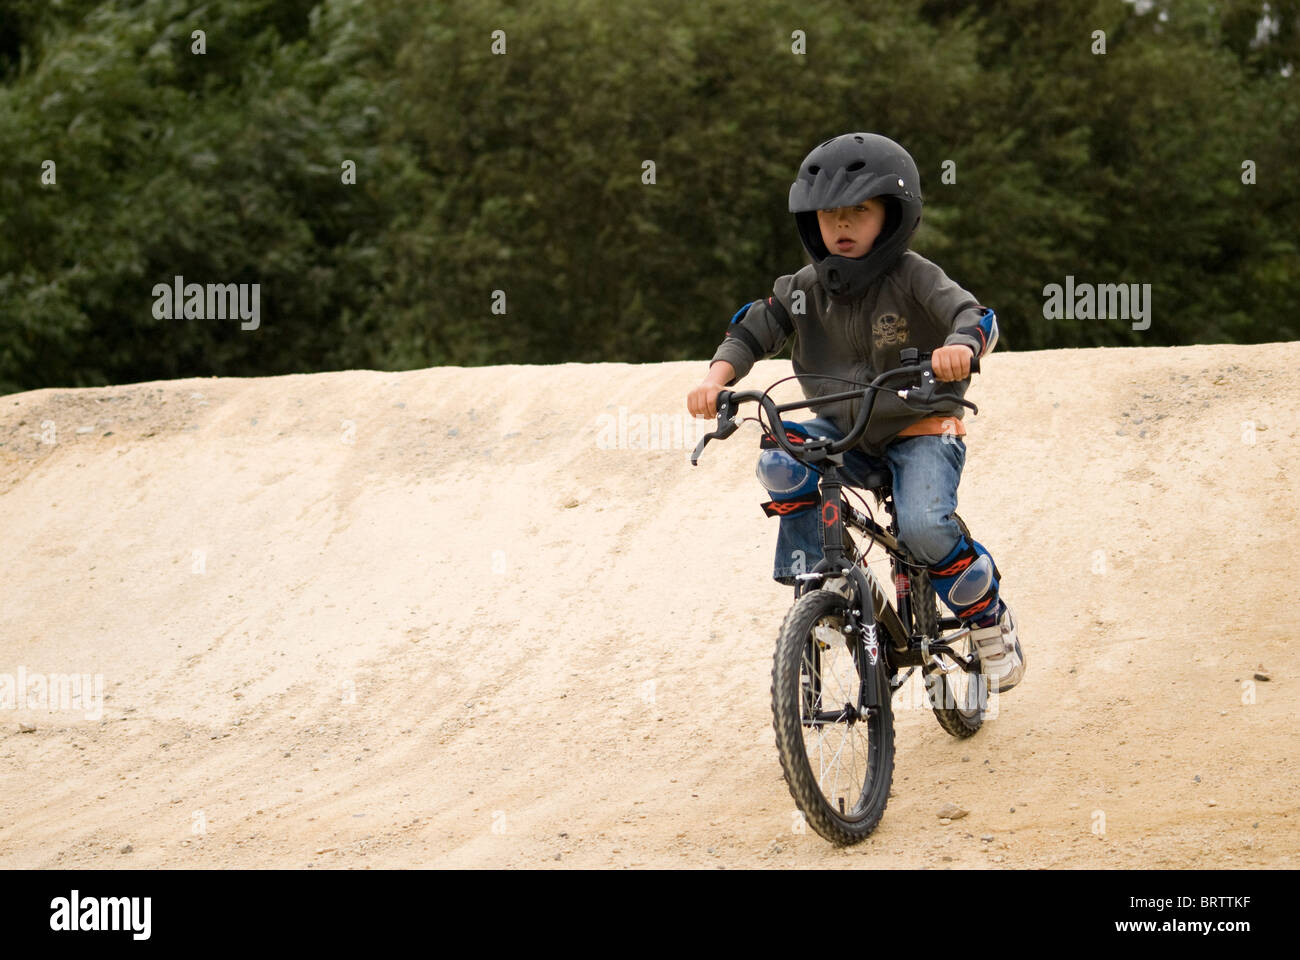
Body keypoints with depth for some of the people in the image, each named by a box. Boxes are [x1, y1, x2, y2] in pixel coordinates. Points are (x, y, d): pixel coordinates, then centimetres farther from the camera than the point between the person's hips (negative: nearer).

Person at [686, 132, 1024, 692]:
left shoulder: (912, 277, -13)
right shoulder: (805, 289, -1)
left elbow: (974, 316, -25)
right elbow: (751, 332, 1)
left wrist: (958, 346, -50)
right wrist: (715, 380, -20)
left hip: (921, 428, -4)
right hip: (843, 430, 4)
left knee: (924, 527, -29)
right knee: (781, 461, -26)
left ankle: (989, 618, -1)